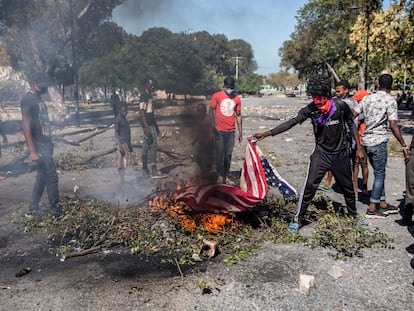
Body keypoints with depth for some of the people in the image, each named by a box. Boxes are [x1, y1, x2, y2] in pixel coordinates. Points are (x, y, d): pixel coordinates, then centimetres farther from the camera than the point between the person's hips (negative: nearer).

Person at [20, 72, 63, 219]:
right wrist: (33, 151, -23)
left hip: (46, 143, 9)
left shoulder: (38, 99, 14)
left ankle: (32, 209, 23)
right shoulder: (28, 100, -14)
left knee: (43, 176, 14)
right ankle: (56, 211, 6)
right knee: (51, 176, -5)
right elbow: (26, 126, -20)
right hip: (39, 146, -9)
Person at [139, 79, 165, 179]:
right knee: (153, 145, -13)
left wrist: (157, 128, 23)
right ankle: (154, 171, -14)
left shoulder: (150, 96, 20)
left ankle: (145, 169, 15)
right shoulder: (144, 96, -9)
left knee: (146, 146, 10)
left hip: (151, 124, 10)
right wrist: (146, 127, -26)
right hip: (147, 125, -10)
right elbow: (142, 112, -17)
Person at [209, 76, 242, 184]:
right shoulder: (217, 96, -2)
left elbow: (238, 115, 11)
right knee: (220, 154, -1)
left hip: (231, 131, 3)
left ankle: (226, 177, 14)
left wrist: (240, 132, 9)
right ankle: (220, 176, 10)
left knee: (228, 155, 6)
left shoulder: (237, 99, 7)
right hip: (219, 131, -3)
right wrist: (213, 125, -13)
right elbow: (211, 110, -2)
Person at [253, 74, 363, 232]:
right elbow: (291, 122, -21)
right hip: (321, 153, -1)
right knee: (310, 186, -10)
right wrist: (266, 133, -30)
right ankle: (298, 219, 3)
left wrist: (358, 147, 3)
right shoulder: (310, 109, -15)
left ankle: (353, 215, 38)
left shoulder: (340, 105, -15)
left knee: (347, 187, 15)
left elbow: (351, 124, 0)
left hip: (341, 153, 1)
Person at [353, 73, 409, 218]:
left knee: (379, 173, 17)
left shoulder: (367, 98, 8)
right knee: (379, 175, 3)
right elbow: (393, 126, -15)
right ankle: (372, 209, 6)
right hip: (379, 141, -6)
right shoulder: (390, 101, -8)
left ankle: (383, 204, 25)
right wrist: (404, 146, -11)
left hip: (366, 141, 6)